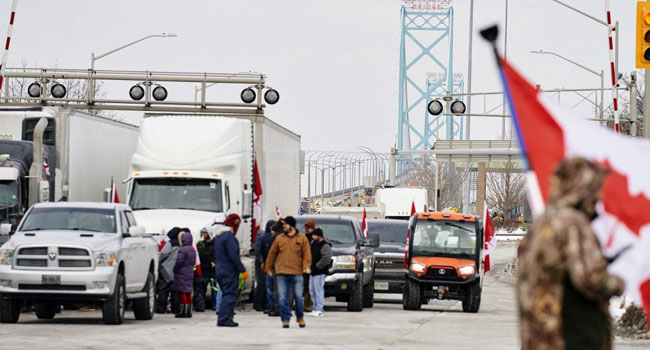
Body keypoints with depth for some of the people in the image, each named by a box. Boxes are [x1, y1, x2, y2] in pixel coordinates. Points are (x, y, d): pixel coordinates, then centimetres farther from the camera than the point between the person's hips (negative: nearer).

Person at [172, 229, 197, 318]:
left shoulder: (182, 250, -16)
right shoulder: (193, 250, 11)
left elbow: (179, 262, -18)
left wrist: (175, 270, -5)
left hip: (182, 274, -8)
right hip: (190, 273, 8)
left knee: (182, 292, -5)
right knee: (188, 292, 11)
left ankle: (183, 311, -5)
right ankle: (189, 311, 13)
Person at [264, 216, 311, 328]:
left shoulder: (302, 238, 4)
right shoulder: (279, 238, 9)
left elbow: (307, 254, 1)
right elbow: (272, 254, 14)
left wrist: (306, 266, -13)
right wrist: (268, 268, 14)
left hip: (297, 273, -2)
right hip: (281, 273, 2)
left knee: (298, 297, 1)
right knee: (283, 298, -2)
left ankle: (300, 317, 22)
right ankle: (285, 320, 4)